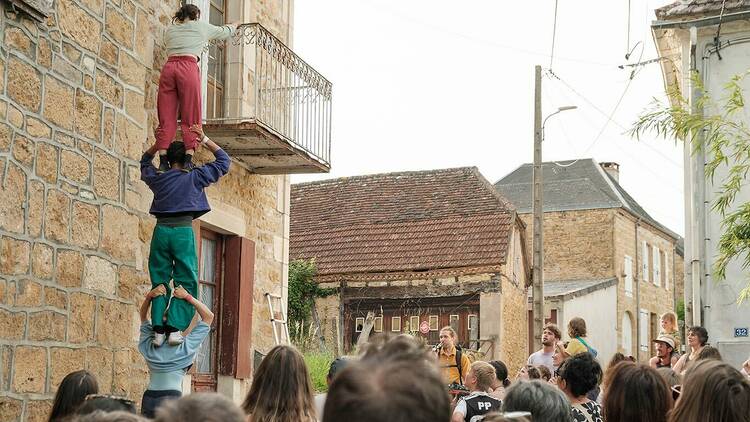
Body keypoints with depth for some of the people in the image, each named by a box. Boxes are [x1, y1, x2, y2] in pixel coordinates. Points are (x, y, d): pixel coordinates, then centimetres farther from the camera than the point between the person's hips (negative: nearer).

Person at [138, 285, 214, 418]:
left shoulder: (149, 346, 10)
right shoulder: (184, 347, -1)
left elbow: (143, 315, 25)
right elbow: (208, 316, 5)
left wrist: (149, 297, 9)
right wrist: (187, 297, 3)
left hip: (148, 398, 4)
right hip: (172, 396, -4)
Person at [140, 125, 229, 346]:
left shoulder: (157, 178, 13)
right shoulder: (194, 177, 4)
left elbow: (144, 162, 37)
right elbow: (224, 161, 14)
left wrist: (158, 143, 26)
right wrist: (204, 140, 15)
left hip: (161, 230, 3)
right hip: (183, 231, -3)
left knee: (159, 281, 6)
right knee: (186, 282, 0)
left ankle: (159, 330, -4)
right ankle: (174, 328, -13)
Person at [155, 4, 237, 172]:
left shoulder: (170, 30, 24)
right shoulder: (201, 27, 16)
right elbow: (223, 32, 31)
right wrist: (232, 26, 54)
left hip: (168, 68, 3)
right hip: (188, 68, -3)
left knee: (166, 118, 1)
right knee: (190, 118, -1)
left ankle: (163, 161, -8)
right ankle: (188, 160, -12)